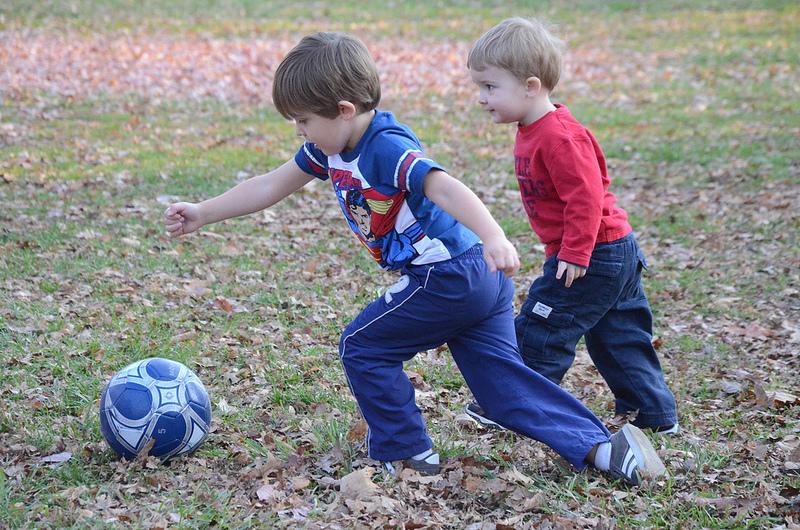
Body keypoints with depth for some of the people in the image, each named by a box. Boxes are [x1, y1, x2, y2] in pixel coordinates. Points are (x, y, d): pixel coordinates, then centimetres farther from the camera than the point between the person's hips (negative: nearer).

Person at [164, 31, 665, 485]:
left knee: (362, 348, 2)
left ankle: (407, 453, 13)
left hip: (449, 278, -10)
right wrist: (202, 213, 21)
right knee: (503, 378, 7)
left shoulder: (387, 148, -20)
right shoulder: (333, 149, 9)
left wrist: (494, 238, -52)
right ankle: (602, 447, 1)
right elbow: (270, 186, 19)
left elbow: (446, 189, -36)